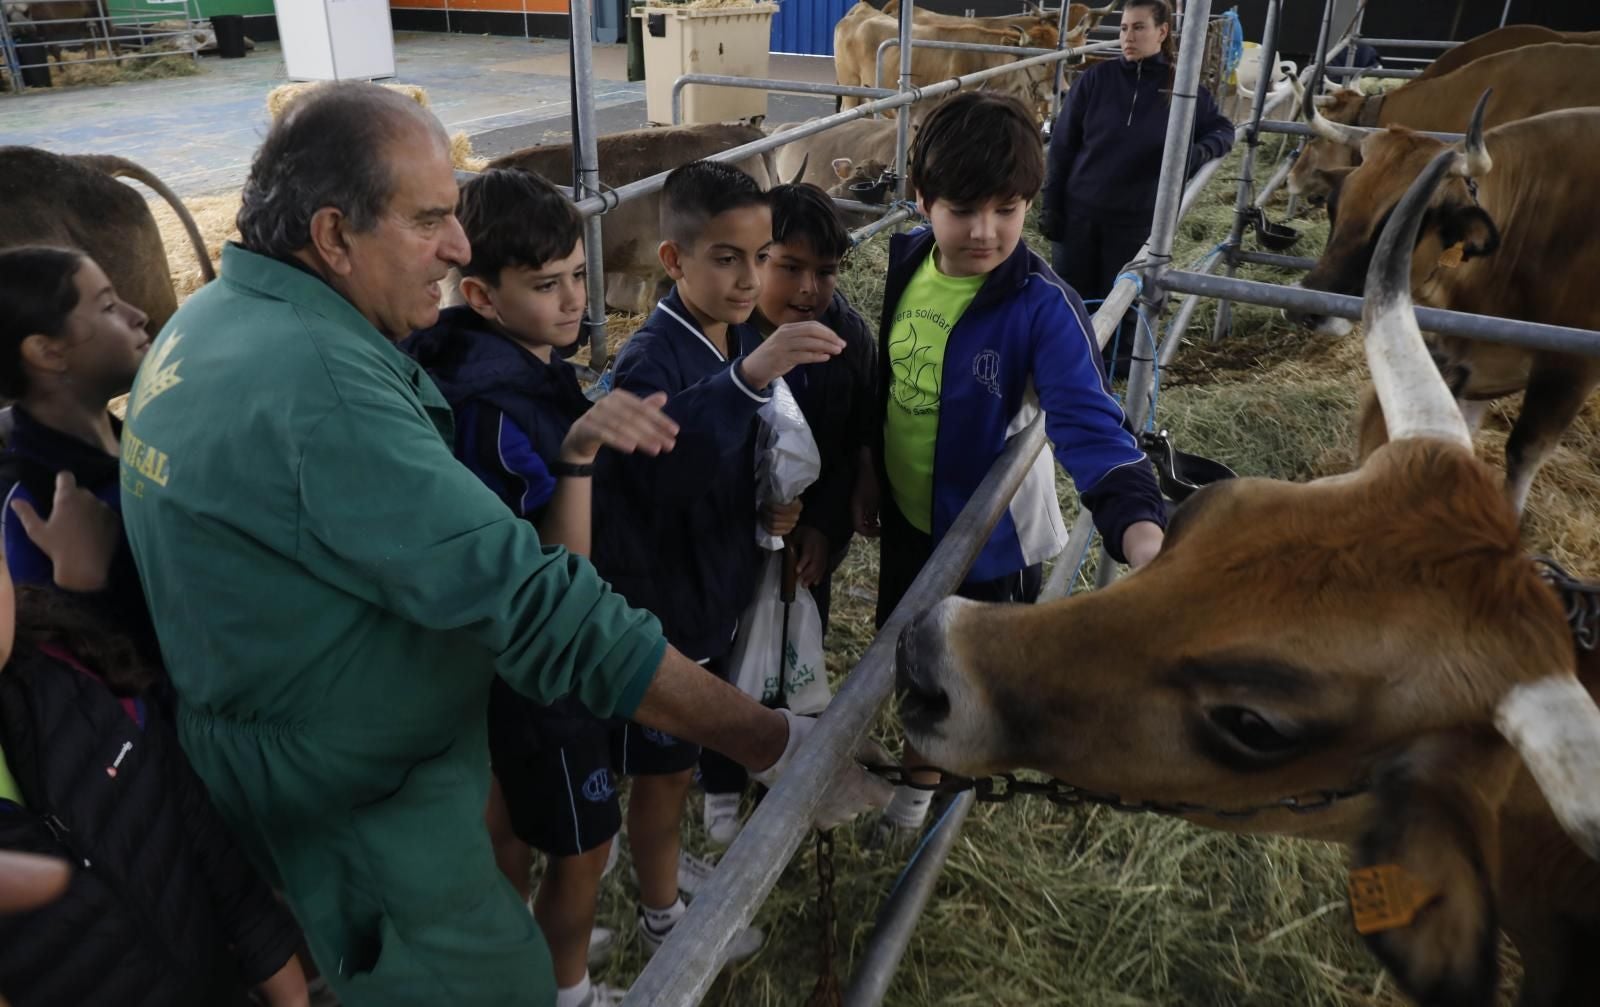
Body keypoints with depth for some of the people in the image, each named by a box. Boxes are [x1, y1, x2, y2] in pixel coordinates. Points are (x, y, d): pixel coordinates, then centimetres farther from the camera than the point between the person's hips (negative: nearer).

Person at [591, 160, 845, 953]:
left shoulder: (746, 340, 0)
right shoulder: (650, 358, -24)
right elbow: (669, 456, -46)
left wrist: (776, 507, -6)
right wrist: (749, 374, -56)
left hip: (726, 581, 7)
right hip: (665, 600, -7)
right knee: (665, 767, 12)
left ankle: (679, 857, 51)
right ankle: (661, 918, 35)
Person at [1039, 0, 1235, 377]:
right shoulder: (1097, 79, -2)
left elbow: (1221, 129, 12)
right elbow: (1062, 144, 1)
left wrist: (1199, 152, -11)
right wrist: (1050, 203, -3)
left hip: (1136, 219, 0)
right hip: (1078, 212, 1)